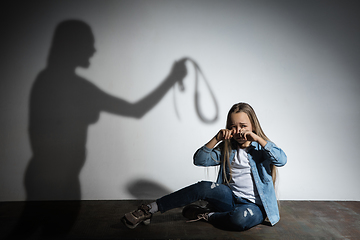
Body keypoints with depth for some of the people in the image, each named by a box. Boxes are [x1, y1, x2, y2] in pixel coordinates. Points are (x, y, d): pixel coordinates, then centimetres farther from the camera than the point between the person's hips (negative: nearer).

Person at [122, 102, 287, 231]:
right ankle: (149, 210, -23)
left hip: (254, 205, -2)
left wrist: (258, 139, -24)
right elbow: (199, 160, -3)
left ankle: (205, 215, -11)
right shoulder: (226, 148, 7)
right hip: (231, 197, 3)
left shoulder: (261, 147, -1)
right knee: (203, 188, -26)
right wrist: (216, 139, -15)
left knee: (240, 218, -38)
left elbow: (282, 160, -21)